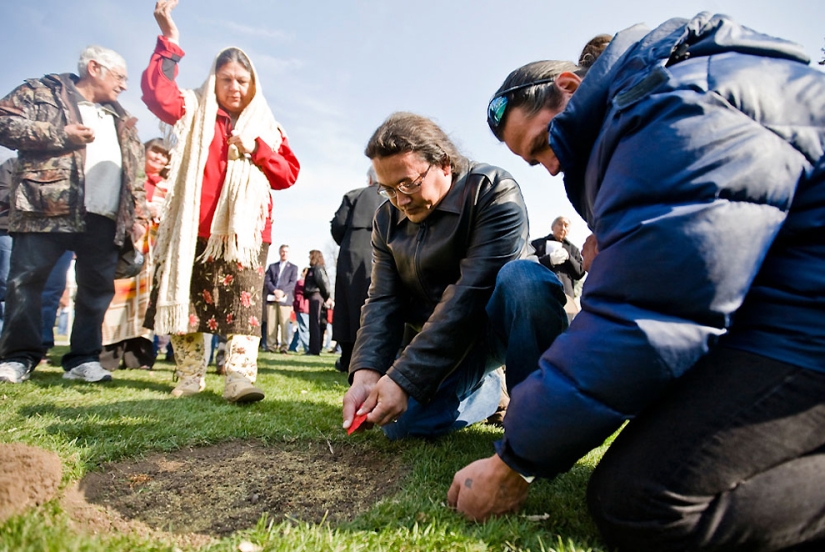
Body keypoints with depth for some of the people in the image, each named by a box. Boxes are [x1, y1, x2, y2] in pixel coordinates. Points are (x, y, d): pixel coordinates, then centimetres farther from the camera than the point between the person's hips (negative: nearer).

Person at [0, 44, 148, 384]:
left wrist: (138, 213, 11)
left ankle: (83, 358, 12)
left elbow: (135, 171, 21)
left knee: (98, 286, 3)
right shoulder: (44, 91, 11)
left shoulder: (121, 120, 25)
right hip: (47, 207, -4)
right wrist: (61, 136, -11)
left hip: (104, 218, 4)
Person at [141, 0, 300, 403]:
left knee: (243, 303, -11)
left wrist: (256, 150, -5)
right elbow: (157, 93, -6)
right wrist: (169, 41, -11)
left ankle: (240, 377, -14)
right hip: (194, 228, 0)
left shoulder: (266, 127, 16)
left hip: (246, 230, 0)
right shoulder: (195, 113, 13)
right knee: (188, 301, 3)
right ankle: (190, 378, 14)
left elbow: (289, 173, 9)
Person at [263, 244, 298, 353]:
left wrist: (282, 292, -14)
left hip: (285, 299, -2)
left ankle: (284, 347, -5)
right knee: (271, 324, -1)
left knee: (284, 324, -7)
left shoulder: (293, 268, 14)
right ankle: (271, 347, 2)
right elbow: (267, 281, 9)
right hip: (272, 298, 2)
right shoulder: (272, 266, 21)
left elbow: (292, 283, 1)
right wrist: (275, 290, -9)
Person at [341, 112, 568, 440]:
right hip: (437, 344, 5)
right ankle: (488, 389, 12)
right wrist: (367, 373, -24)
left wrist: (405, 378, -32)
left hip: (501, 324, -4)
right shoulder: (386, 220, 1)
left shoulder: (493, 190, -18)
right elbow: (383, 301, -5)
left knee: (523, 277, -35)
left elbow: (472, 292, -28)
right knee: (401, 421, -16)